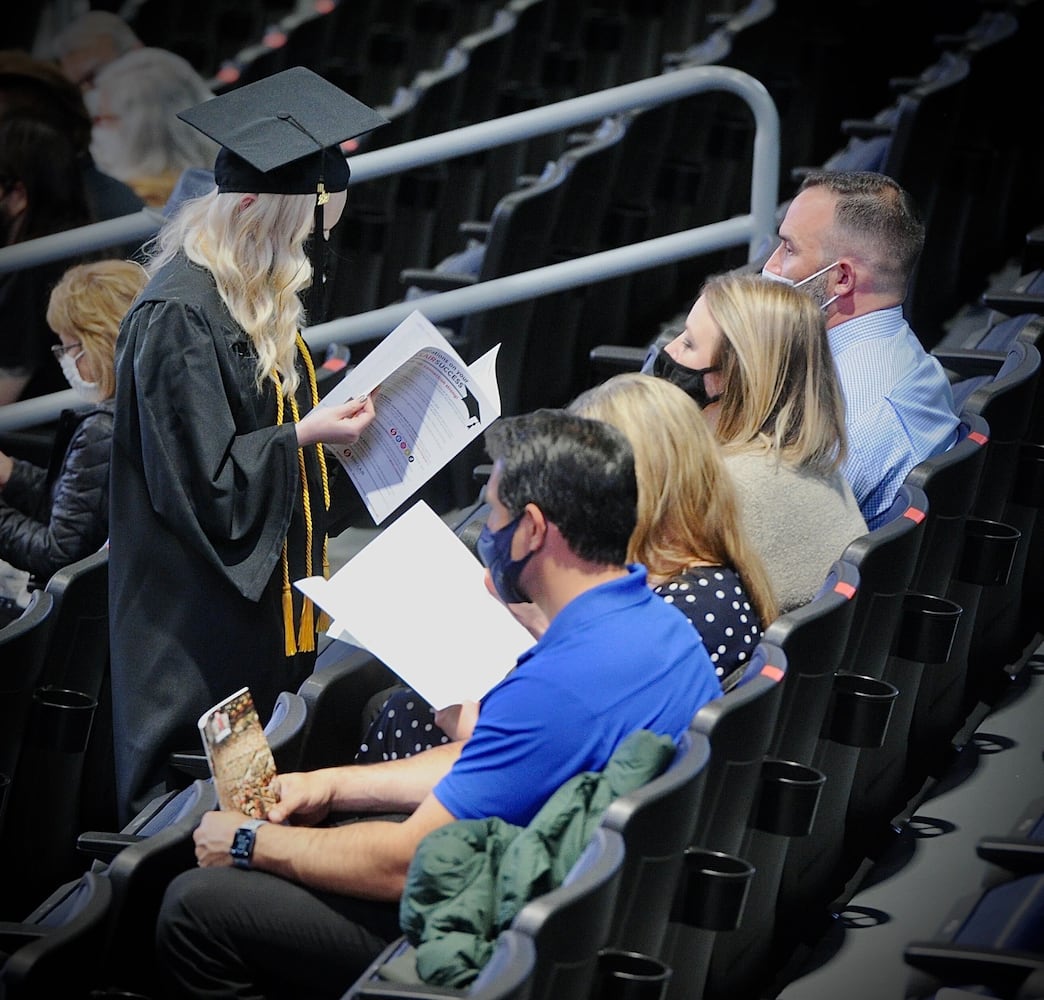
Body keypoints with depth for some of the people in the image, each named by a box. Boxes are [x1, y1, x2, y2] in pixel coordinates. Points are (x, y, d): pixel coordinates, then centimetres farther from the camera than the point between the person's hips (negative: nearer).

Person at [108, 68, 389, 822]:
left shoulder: (260, 299, 8)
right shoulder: (179, 319, -22)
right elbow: (196, 478, -22)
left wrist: (337, 422, 6)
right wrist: (305, 435, -23)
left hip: (263, 597, 9)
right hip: (197, 622, -9)